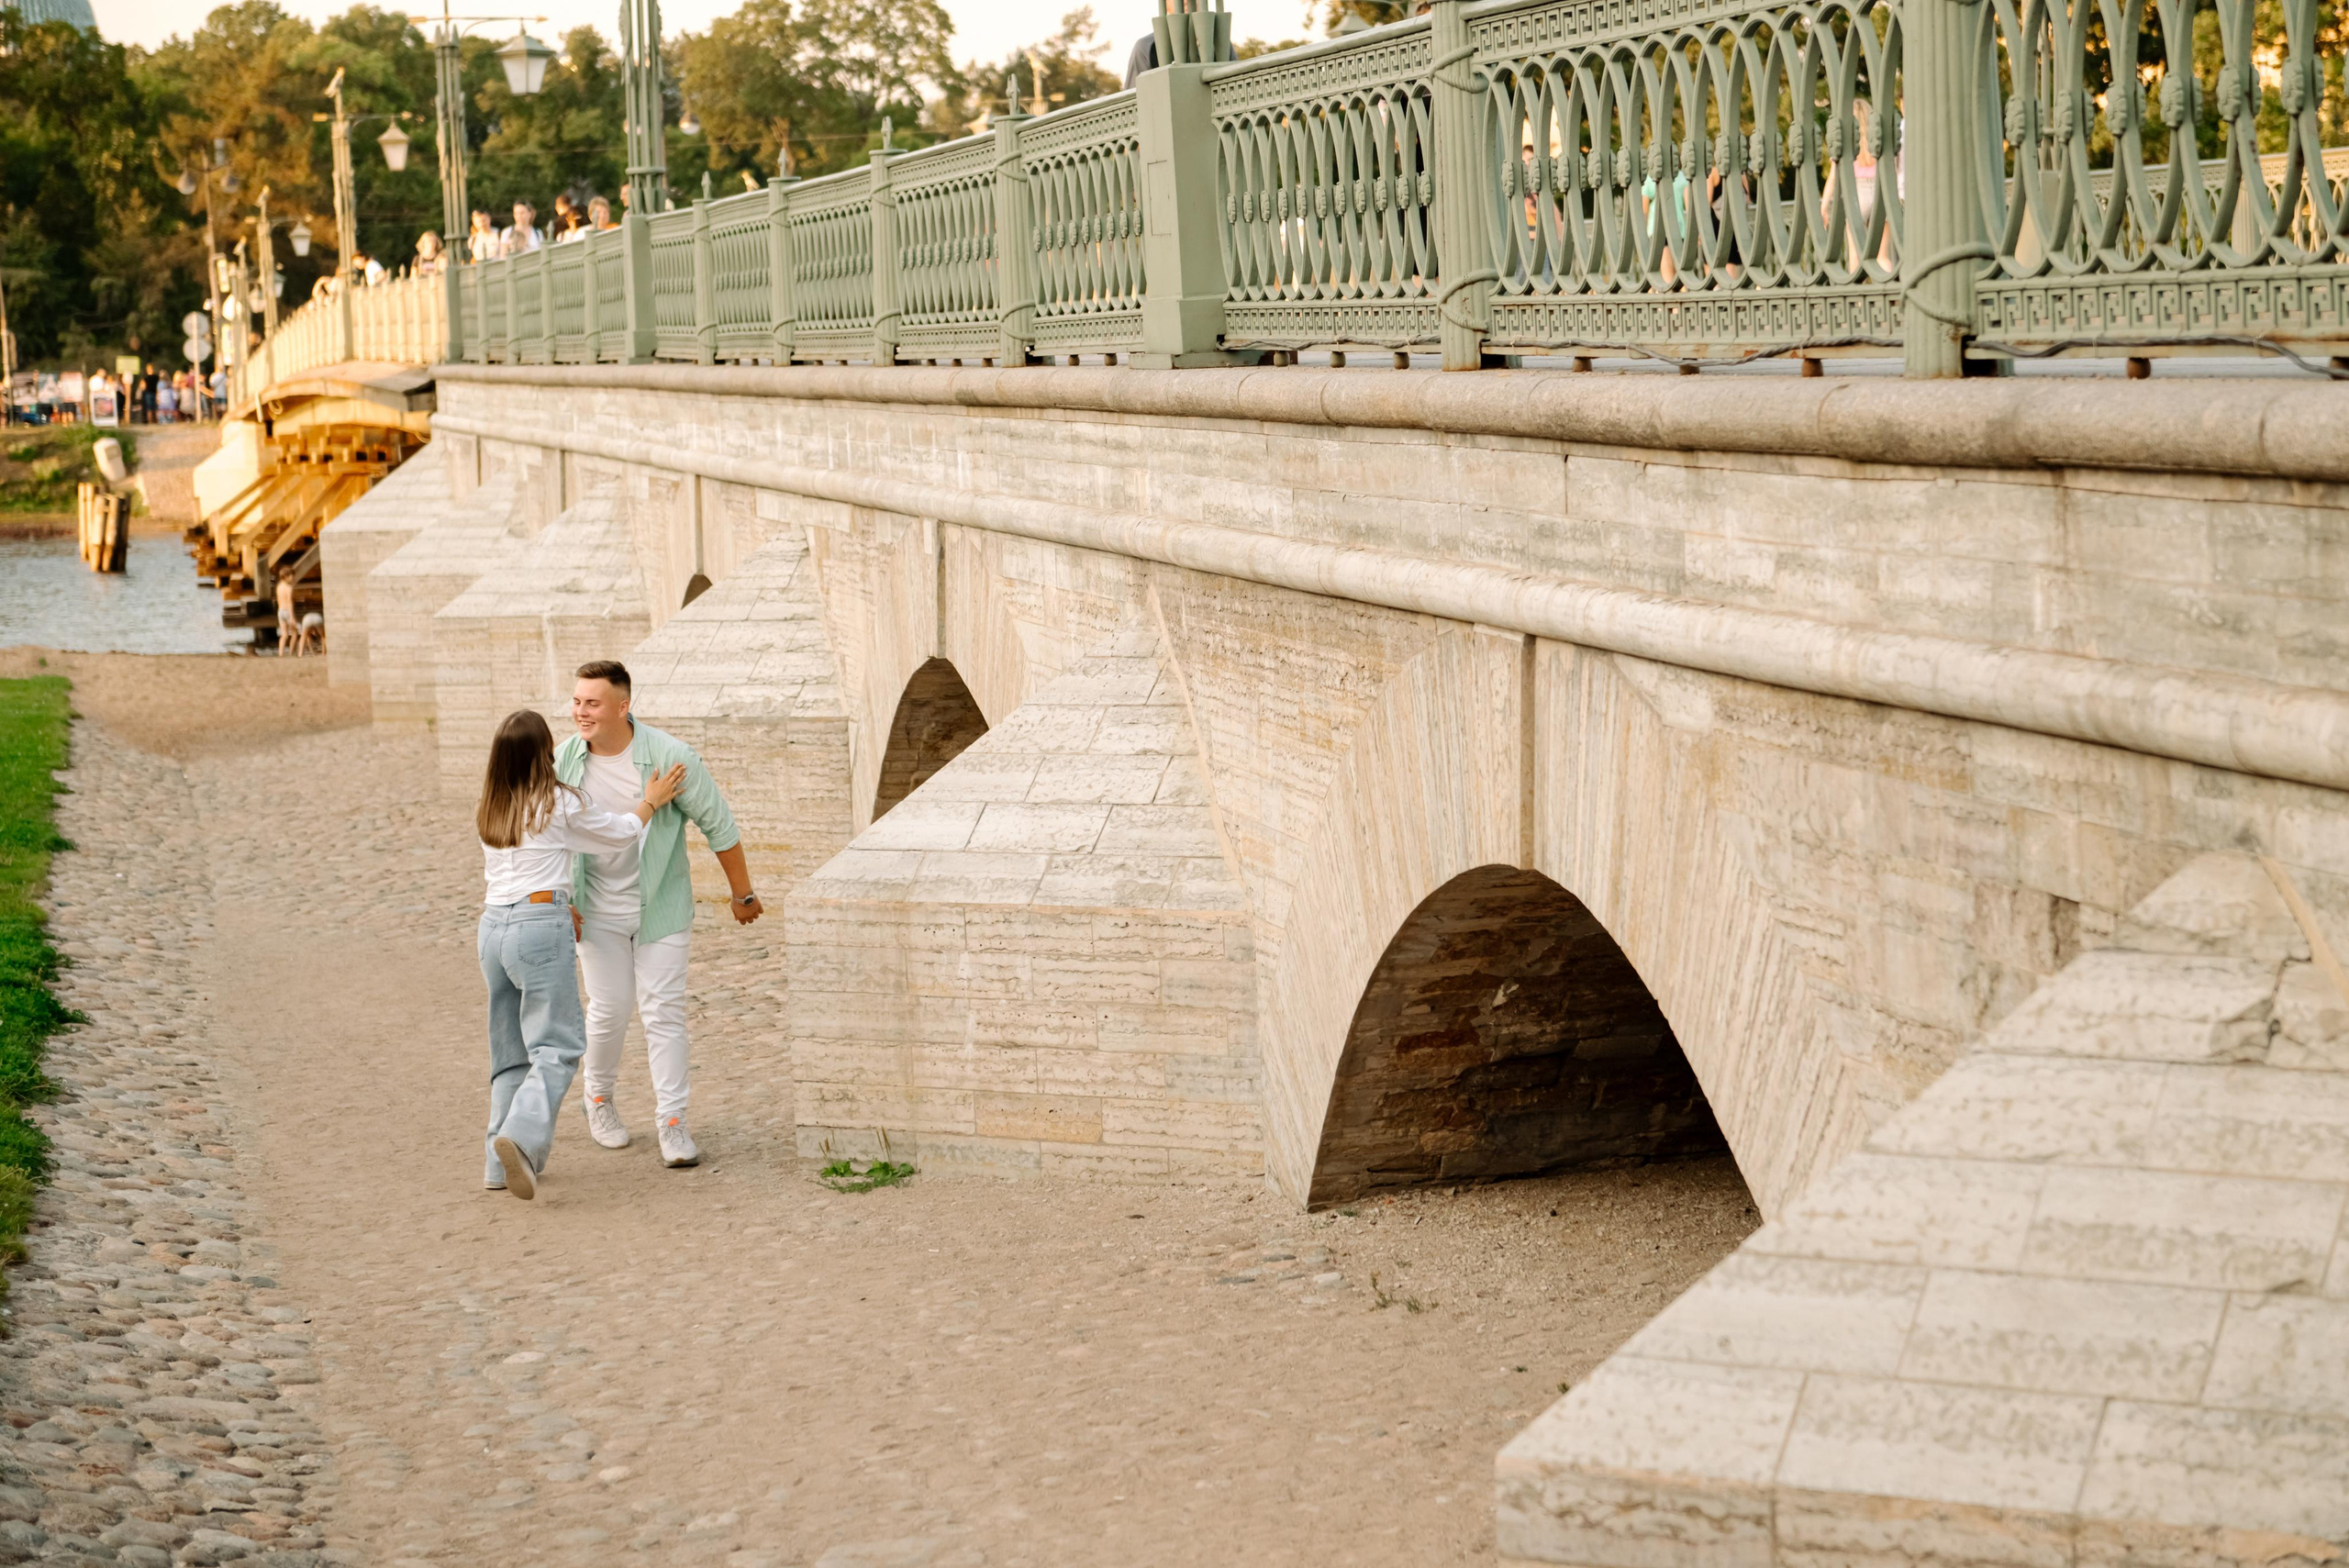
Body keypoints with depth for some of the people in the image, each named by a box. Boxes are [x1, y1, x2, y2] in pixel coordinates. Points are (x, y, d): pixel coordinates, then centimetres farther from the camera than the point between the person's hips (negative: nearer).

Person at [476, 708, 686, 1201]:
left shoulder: (490, 811, 13)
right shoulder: (561, 804, -4)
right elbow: (620, 832, 11)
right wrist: (652, 800, 27)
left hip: (493, 923, 6)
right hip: (540, 924, -6)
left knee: (510, 1049, 13)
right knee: (556, 1045, -7)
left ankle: (501, 1162, 11)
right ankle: (521, 1137, -28)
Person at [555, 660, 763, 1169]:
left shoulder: (671, 758, -17)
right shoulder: (564, 760, -8)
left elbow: (719, 827, -7)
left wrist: (743, 895, -1)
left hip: (660, 907, -2)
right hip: (598, 910, 2)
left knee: (664, 1012, -2)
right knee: (610, 1008, 4)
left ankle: (672, 1122, 4)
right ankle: (598, 1099, 29)